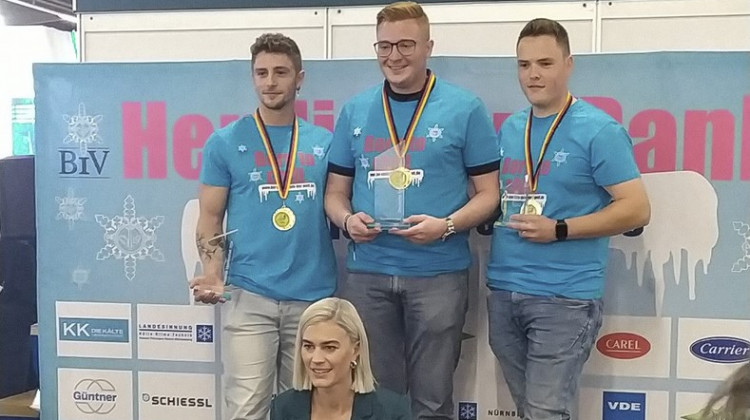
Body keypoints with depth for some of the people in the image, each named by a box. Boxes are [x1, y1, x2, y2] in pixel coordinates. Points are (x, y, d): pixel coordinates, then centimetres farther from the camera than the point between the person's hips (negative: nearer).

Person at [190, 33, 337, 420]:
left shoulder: (324, 142, 8)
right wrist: (212, 275, -11)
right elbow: (210, 218, 3)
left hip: (315, 295, 3)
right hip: (248, 296, -2)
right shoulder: (225, 142, 2)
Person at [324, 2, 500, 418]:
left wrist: (446, 225, -18)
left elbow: (488, 193, -1)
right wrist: (348, 220, -10)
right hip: (366, 272, 3)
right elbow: (335, 192, 12)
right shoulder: (354, 111, 7)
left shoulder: (464, 108, -2)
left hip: (437, 273, -3)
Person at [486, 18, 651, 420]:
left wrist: (558, 230, -18)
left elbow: (637, 209, -12)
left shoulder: (598, 130, -8)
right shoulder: (509, 128, 10)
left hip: (564, 297, -6)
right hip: (502, 291, 6)